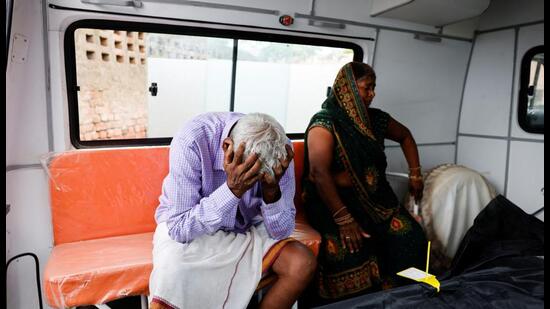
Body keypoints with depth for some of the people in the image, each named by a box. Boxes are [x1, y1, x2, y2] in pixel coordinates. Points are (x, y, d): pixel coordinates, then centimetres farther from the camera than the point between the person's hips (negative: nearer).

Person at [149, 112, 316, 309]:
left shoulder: (278, 147, -19)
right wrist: (232, 190, -40)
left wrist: (271, 189, -35)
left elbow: (281, 232, -15)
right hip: (184, 229, -3)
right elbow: (179, 228, -27)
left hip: (245, 230, 4)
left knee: (303, 264, -17)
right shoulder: (192, 141, -29)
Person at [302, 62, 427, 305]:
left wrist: (415, 175, 19)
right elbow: (319, 173, -23)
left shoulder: (375, 118, 8)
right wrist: (344, 220, -27)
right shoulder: (325, 123, -12)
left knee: (409, 239, -16)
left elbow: (405, 136, 27)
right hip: (334, 201, -5)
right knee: (348, 252, -29)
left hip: (375, 198, 6)